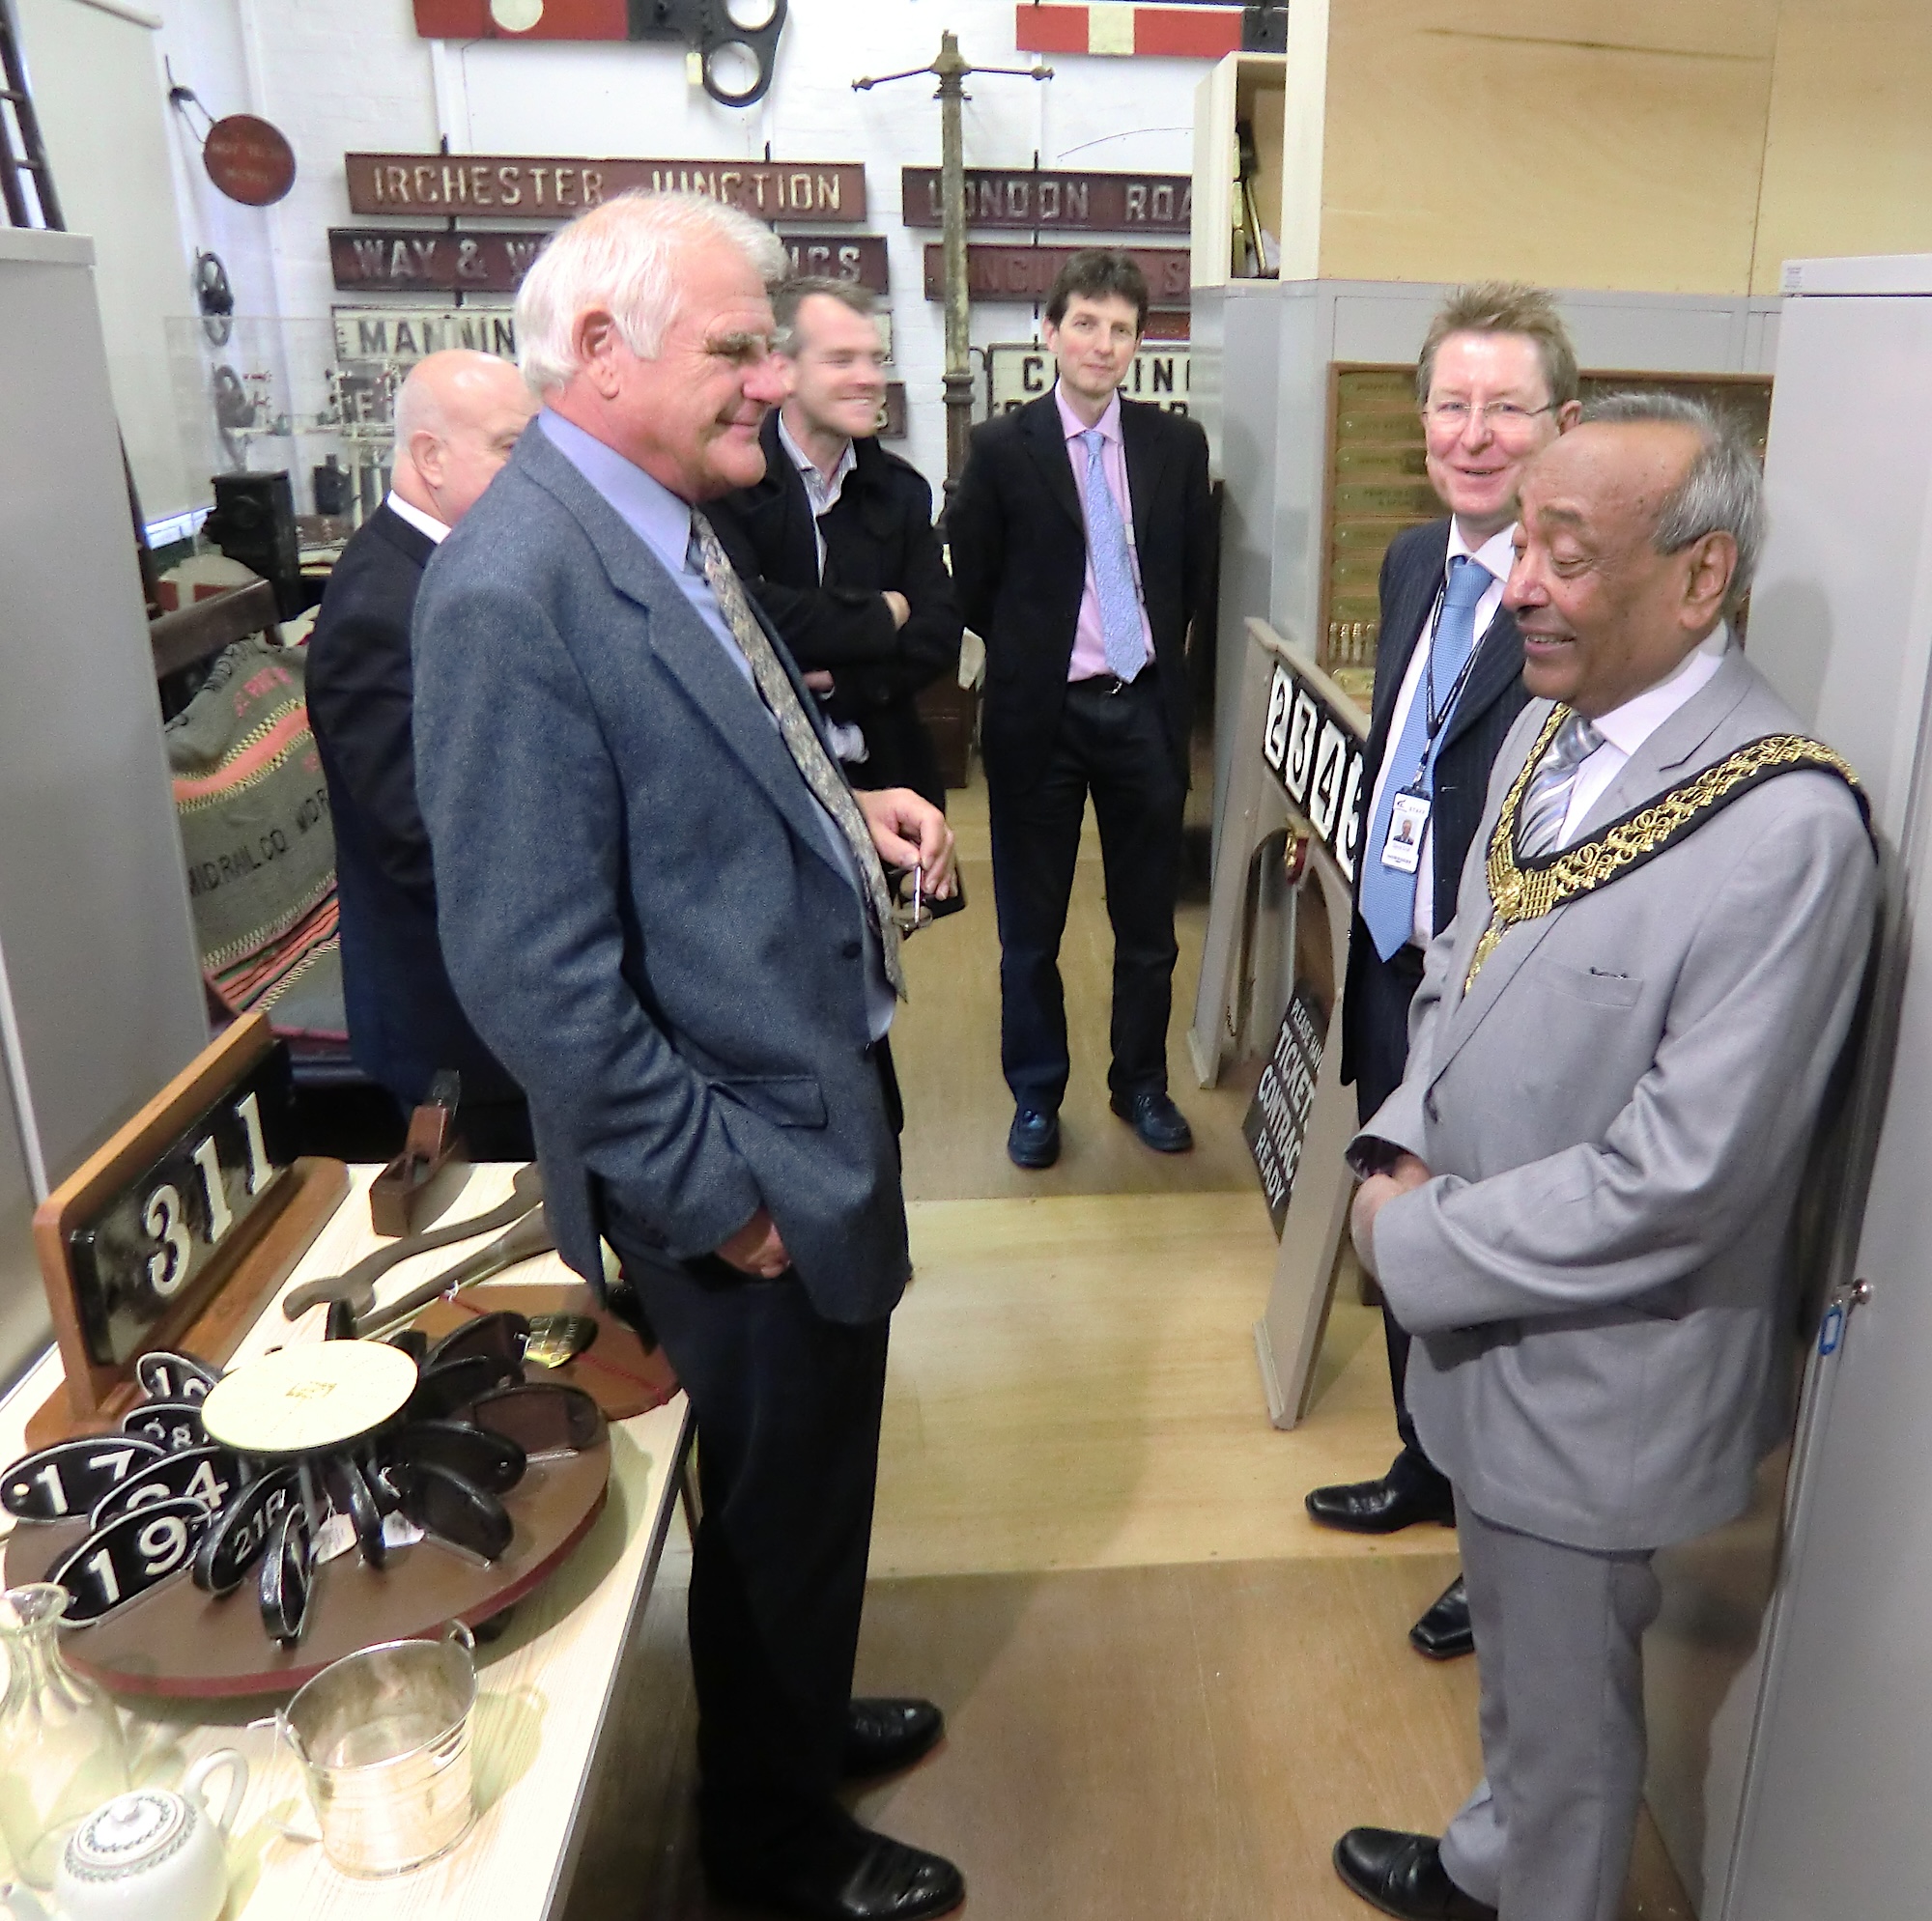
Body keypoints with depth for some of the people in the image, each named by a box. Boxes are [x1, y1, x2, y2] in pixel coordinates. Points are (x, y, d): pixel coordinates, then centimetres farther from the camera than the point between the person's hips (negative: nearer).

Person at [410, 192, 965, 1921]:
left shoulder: (670, 531, 5)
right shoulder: (515, 590, -24)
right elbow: (533, 971, -25)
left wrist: (851, 815, 1)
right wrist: (710, 1191, -19)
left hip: (818, 1102, 9)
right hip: (740, 1163, -9)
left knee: (812, 1479, 27)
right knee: (781, 1504, 14)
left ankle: (801, 1712, 54)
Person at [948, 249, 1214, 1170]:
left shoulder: (1176, 445, 3)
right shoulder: (1001, 448, -4)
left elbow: (1196, 574, 12)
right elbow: (972, 585, 1)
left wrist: (1154, 646, 7)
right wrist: (1031, 649, 4)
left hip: (1144, 711, 2)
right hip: (1038, 716, -2)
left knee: (1148, 924, 12)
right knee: (1030, 929, 9)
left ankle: (1142, 1084, 30)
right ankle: (1035, 1097, 25)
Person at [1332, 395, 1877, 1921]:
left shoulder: (1786, 828, -26)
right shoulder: (1548, 729, -1)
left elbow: (1680, 1173, -27)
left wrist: (1414, 1242, -17)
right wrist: (1401, 1146, -6)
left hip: (1599, 1367, -7)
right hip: (1485, 1322, 7)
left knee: (1566, 1716, 17)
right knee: (1513, 1660, 30)